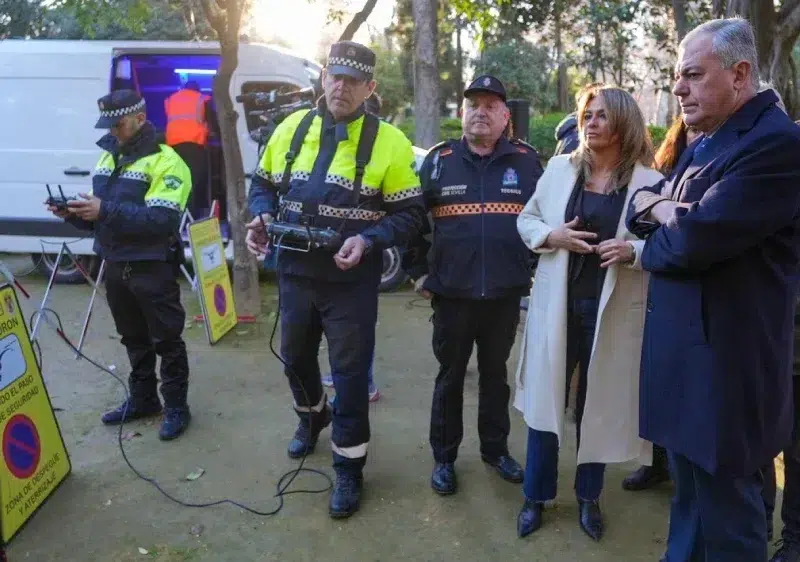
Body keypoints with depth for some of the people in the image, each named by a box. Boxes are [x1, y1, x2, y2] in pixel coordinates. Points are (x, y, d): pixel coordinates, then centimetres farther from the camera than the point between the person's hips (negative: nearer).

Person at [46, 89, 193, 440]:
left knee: (166, 340, 3)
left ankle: (176, 407, 16)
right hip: (114, 266, 8)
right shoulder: (108, 157, 12)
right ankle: (142, 399, 33)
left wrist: (106, 210, -28)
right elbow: (98, 215, 18)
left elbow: (163, 220, -24)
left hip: (152, 268, -7)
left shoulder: (165, 161, -13)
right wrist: (74, 213, -4)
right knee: (133, 338, 19)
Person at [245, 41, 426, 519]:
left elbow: (410, 214, -8)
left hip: (351, 282, -4)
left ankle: (349, 468, 22)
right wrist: (262, 219, -5)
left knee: (350, 372, 3)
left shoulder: (388, 142, -8)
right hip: (294, 273, 5)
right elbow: (264, 184, 15)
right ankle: (313, 416, 53)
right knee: (296, 357, 22)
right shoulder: (292, 128, 4)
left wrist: (367, 240, -23)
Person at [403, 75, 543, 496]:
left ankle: (495, 449, 34)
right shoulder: (439, 160, 1)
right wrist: (418, 272, 2)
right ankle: (444, 458, 25)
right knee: (450, 377, 11)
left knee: (495, 374, 16)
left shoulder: (526, 160, 1)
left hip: (506, 294, 1)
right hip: (452, 293, -1)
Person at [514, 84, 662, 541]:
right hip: (558, 304, 2)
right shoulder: (560, 168, 4)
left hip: (613, 311, -2)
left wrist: (633, 251, -24)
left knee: (598, 404, 11)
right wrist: (553, 235, -11)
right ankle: (537, 496, 26)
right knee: (547, 399, 9)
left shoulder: (649, 182, -5)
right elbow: (526, 220, 9)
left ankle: (589, 496, 32)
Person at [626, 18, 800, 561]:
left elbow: (692, 239, -26)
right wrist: (666, 207, -10)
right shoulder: (704, 143, 13)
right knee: (689, 492, 23)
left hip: (727, 363, -9)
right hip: (684, 351, 9)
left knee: (725, 517, 7)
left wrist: (659, 211, -4)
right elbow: (639, 206, 14)